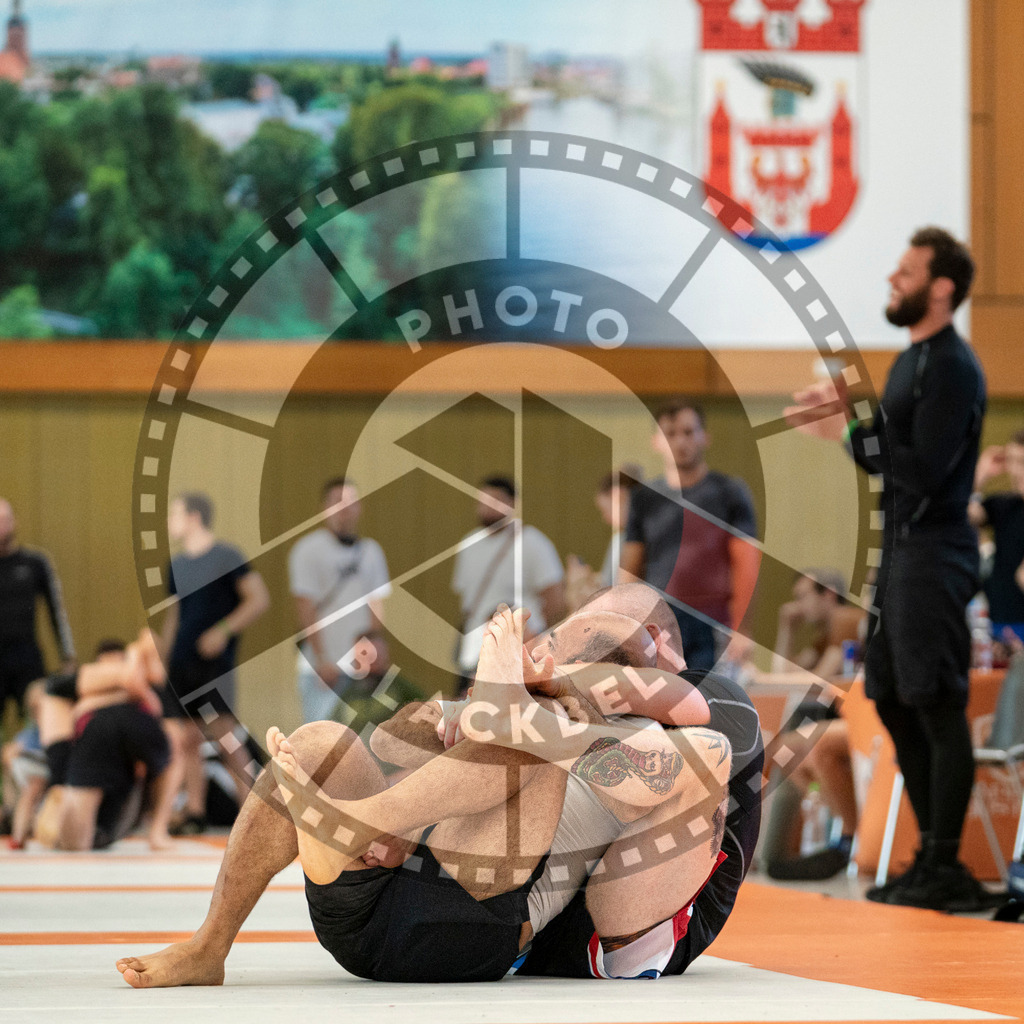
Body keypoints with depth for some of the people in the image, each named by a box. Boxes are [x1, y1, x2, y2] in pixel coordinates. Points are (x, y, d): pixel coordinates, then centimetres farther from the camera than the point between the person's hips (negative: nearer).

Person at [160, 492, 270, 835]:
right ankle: (194, 814, 10)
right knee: (185, 739, 5)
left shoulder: (226, 557, -6)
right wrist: (160, 659, 18)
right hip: (181, 662, 7)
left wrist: (223, 631, -20)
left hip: (214, 661, -7)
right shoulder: (177, 564, 15)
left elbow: (259, 599, -11)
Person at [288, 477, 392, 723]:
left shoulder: (370, 550, 13)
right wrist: (321, 660, -13)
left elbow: (375, 607, 15)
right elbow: (306, 609, -8)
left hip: (361, 666, 5)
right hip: (322, 667, -5)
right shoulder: (309, 549, -4)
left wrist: (377, 656, 7)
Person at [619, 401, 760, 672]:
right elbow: (629, 569, 13)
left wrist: (739, 629, -9)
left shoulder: (730, 492, 4)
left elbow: (747, 564, -1)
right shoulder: (645, 498, 12)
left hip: (713, 625, -2)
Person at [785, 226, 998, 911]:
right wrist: (849, 414, 8)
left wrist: (848, 436, -18)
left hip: (936, 551, -11)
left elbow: (924, 469, -21)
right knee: (895, 701, 13)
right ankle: (932, 859, 20)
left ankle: (947, 869, -6)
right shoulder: (913, 361, 18)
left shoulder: (953, 368, -13)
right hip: (903, 548, 11)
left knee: (937, 706, -8)